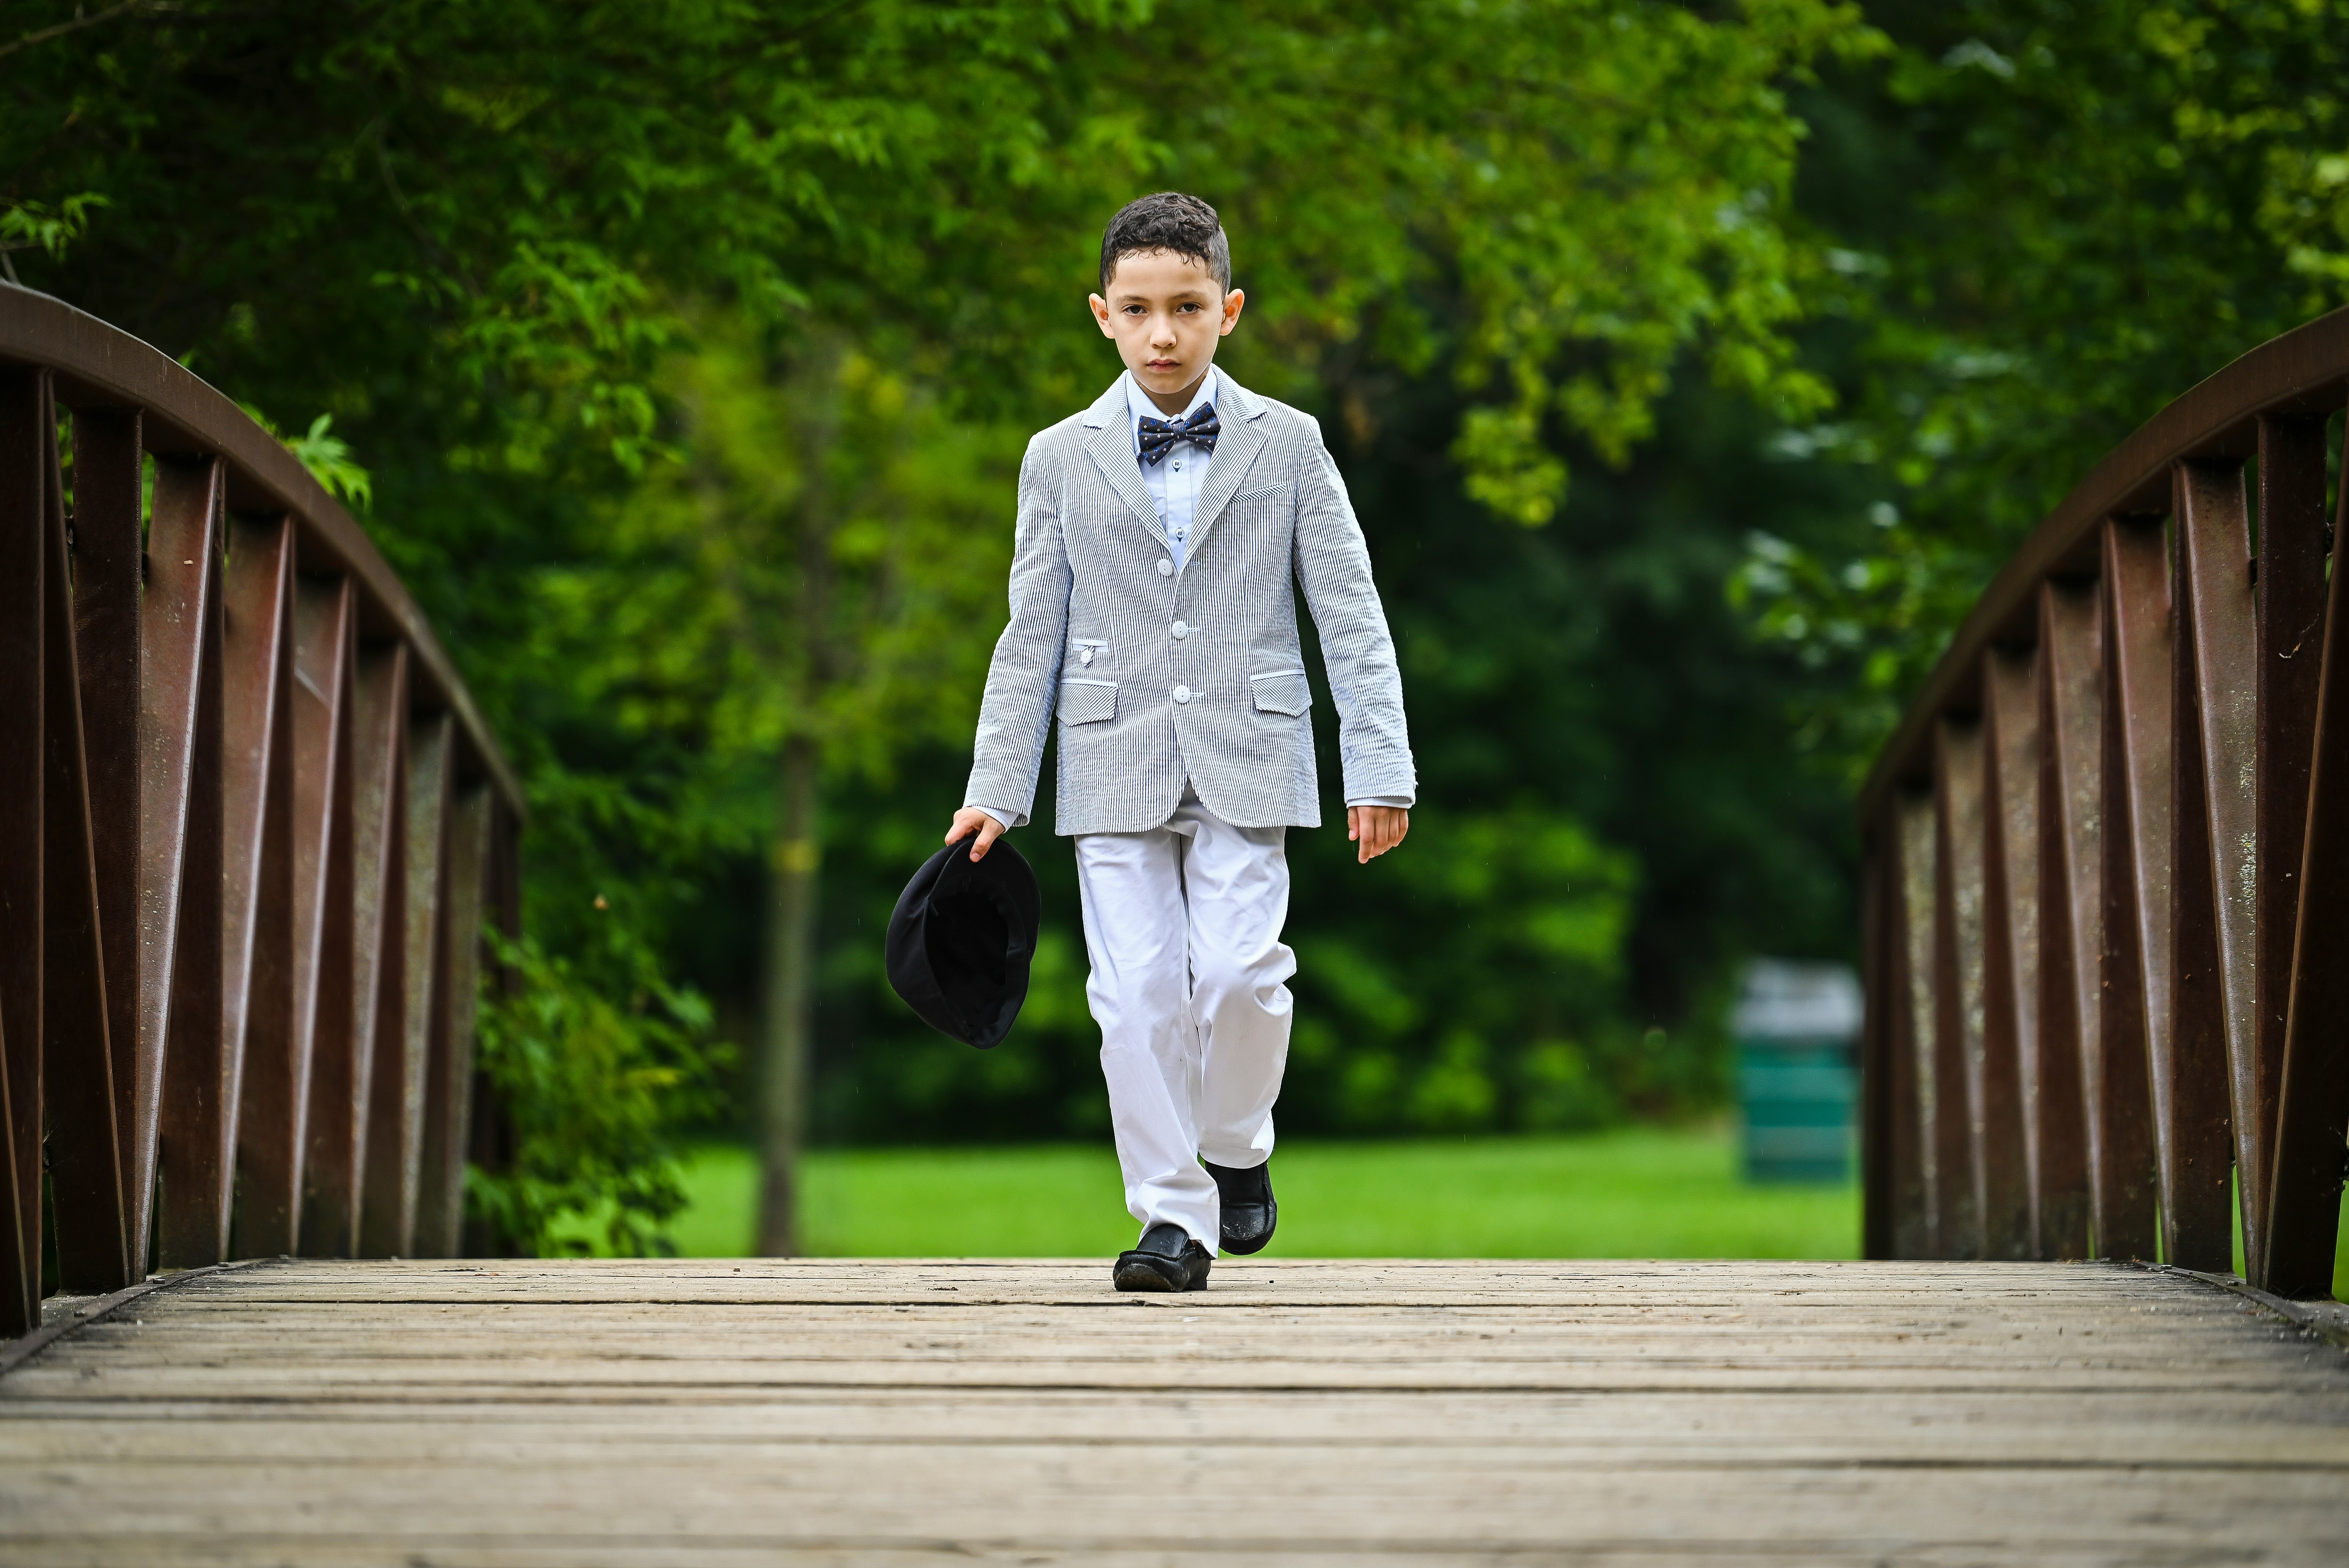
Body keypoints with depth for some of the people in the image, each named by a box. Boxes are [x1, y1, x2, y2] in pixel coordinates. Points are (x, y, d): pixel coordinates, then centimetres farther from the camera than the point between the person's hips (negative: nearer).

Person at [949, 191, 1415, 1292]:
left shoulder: (1288, 447, 4)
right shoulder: (1062, 459, 7)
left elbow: (1350, 616, 4)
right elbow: (1032, 634, 8)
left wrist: (1380, 768, -4)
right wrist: (994, 789, 3)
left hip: (1245, 757, -1)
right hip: (1115, 763, 1)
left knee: (1239, 970, -12)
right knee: (1137, 992, -4)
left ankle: (1237, 1148, 16)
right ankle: (1172, 1215, 6)